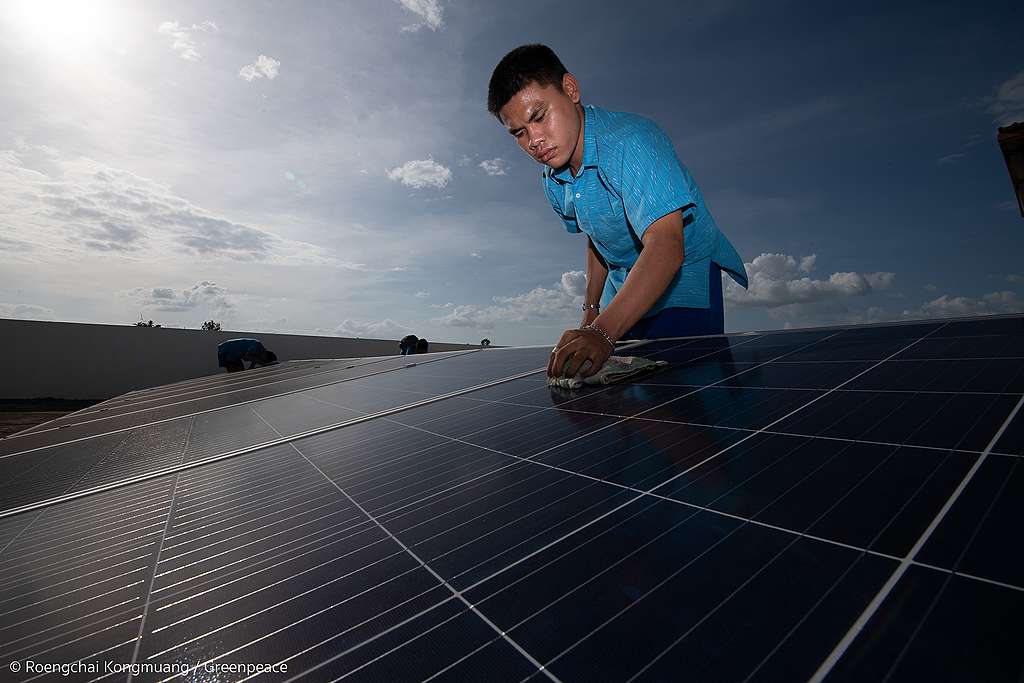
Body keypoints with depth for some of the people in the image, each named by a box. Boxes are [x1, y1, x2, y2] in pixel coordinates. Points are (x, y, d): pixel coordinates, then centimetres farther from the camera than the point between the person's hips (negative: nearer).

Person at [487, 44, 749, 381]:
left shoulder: (631, 141, -25)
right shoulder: (552, 182, 1)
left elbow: (665, 245, -38)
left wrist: (603, 331, -50)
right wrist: (591, 309, 16)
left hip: (686, 272, -6)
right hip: (623, 285, 6)